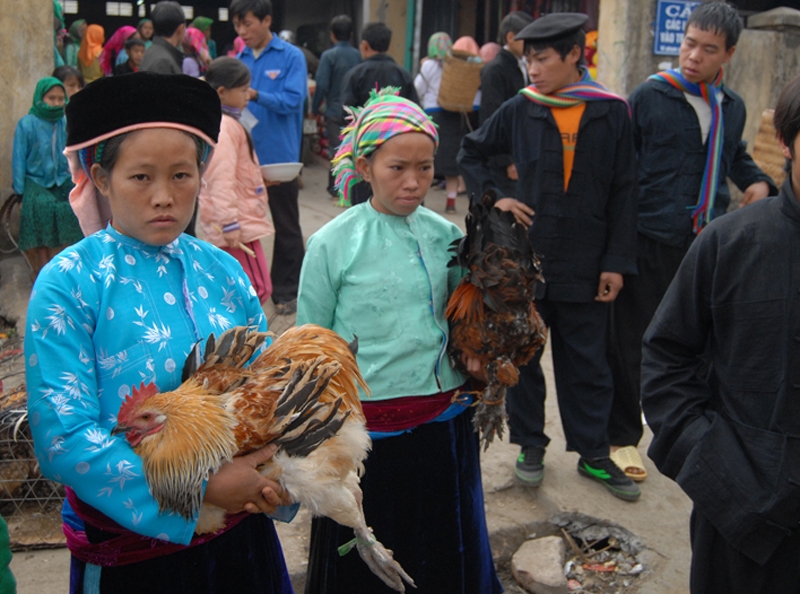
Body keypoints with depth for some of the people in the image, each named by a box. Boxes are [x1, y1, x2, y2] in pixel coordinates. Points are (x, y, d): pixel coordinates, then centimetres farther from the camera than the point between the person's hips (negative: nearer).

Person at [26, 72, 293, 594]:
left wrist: (276, 476, -17)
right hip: (129, 546, -4)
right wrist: (202, 488, -22)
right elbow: (63, 438, -19)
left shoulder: (223, 271, 0)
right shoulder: (70, 284, -13)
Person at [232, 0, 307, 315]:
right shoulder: (240, 58, 6)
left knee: (286, 226, 7)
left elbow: (291, 101, -17)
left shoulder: (291, 57, -6)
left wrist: (255, 95, -29)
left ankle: (286, 291, 18)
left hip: (279, 155, -4)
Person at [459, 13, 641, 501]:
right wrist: (492, 196, -3)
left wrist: (617, 261, -4)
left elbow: (624, 192, -1)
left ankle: (593, 453, 23)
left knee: (587, 361, 9)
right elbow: (471, 153, 13)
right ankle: (531, 444, 27)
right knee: (522, 355, 11)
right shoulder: (520, 110, -1)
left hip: (585, 263, -1)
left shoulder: (611, 113, -3)